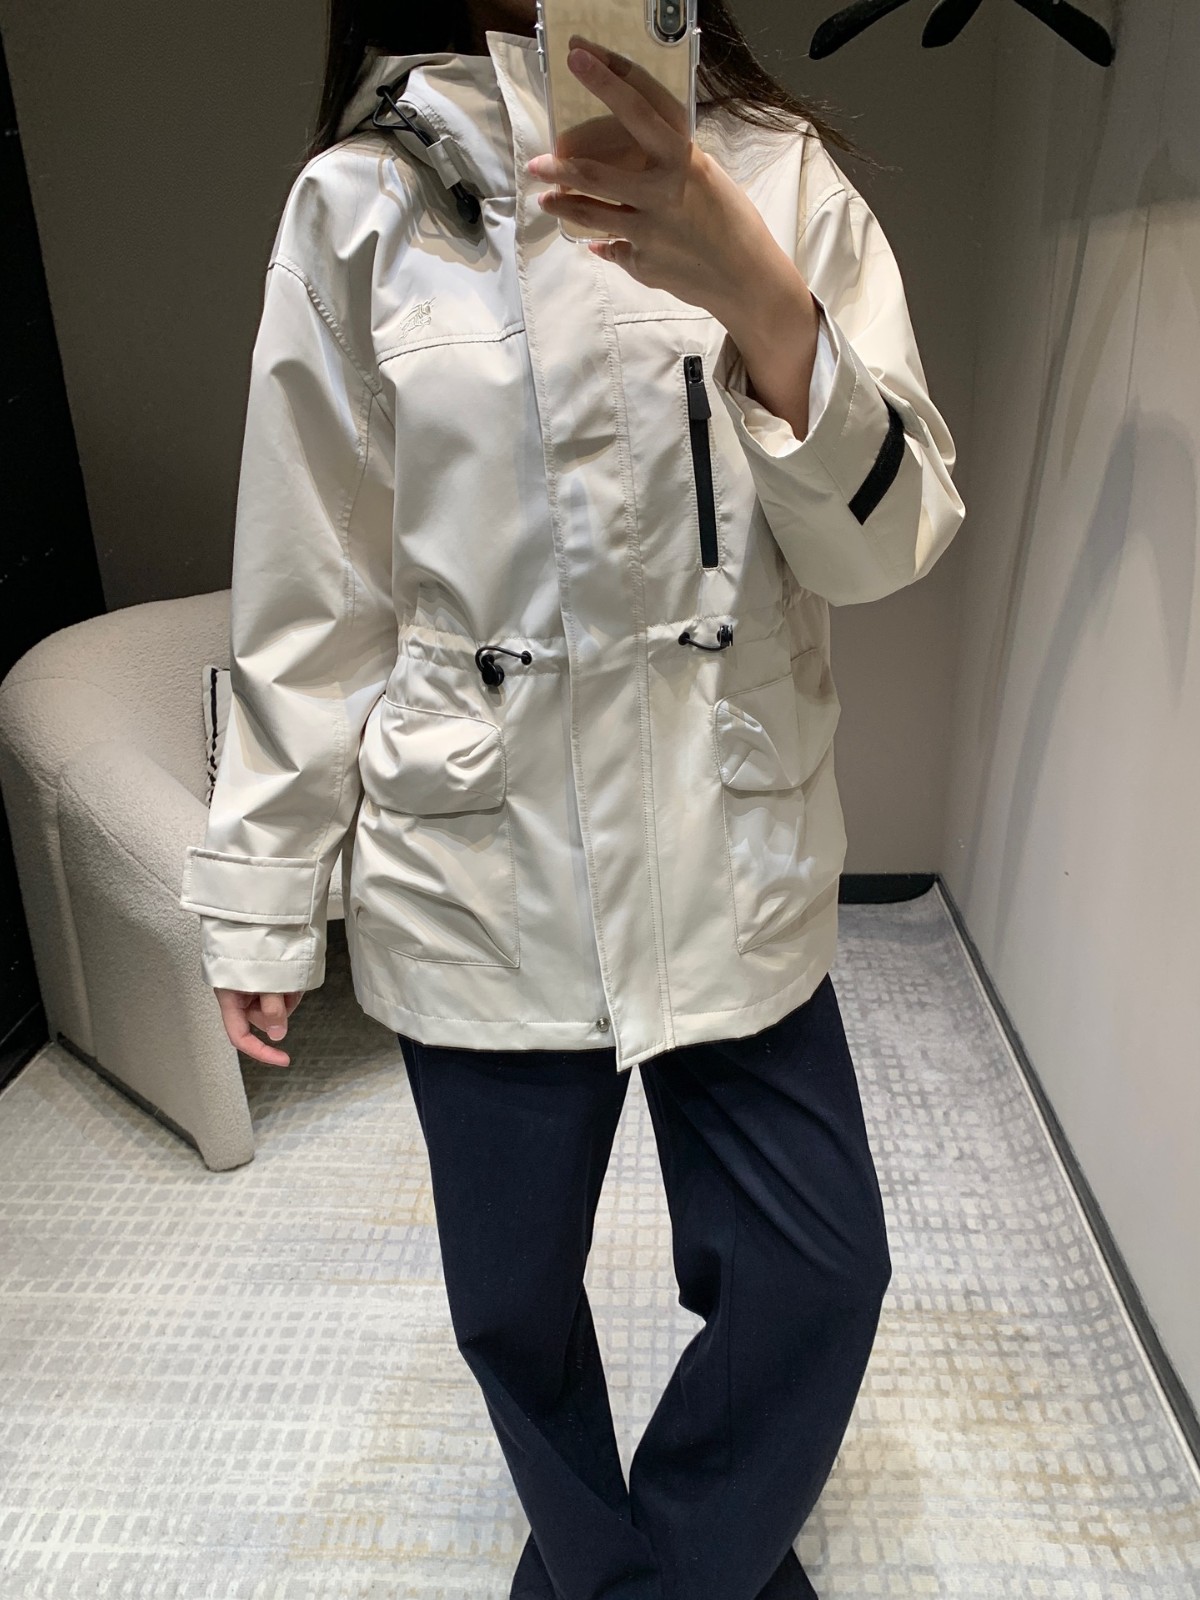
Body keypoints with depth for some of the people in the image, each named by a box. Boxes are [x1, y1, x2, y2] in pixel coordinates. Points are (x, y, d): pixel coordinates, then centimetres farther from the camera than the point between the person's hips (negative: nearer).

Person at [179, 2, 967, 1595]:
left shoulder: (782, 177, 3)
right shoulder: (357, 204, 1)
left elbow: (891, 538, -5)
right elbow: (311, 592, 1)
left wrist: (755, 294, -23)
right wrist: (263, 896, 4)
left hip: (734, 859, 2)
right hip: (480, 869, 0)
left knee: (817, 1278, 9)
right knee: (513, 1299, 15)